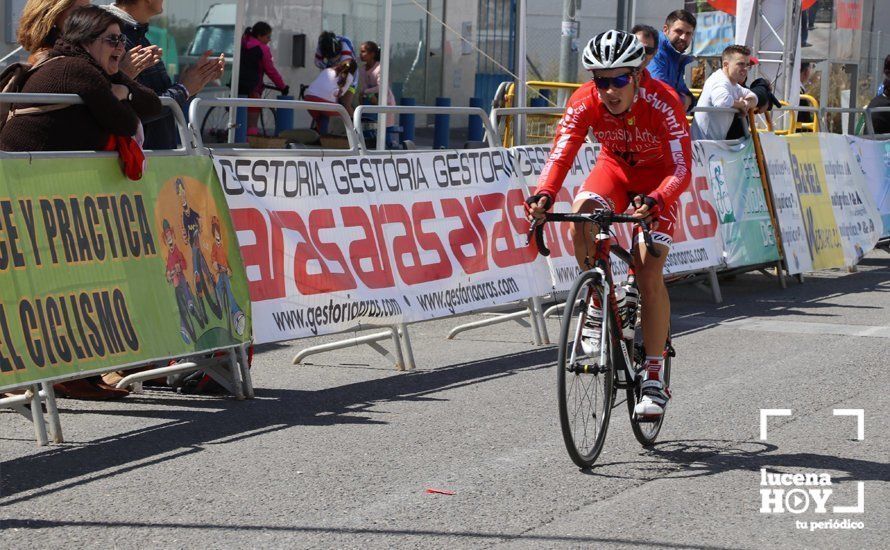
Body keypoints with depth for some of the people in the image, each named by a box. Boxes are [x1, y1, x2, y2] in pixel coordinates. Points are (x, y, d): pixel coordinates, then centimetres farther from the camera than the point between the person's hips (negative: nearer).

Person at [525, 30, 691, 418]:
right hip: (614, 168, 3)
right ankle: (598, 305, -11)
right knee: (581, 214, -32)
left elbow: (682, 169, -36)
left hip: (657, 177, -3)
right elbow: (561, 155, -30)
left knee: (649, 273, -16)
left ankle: (654, 376, -7)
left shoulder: (662, 102, -33)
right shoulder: (584, 103, -25)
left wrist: (656, 201, -56)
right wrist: (544, 194, -50)